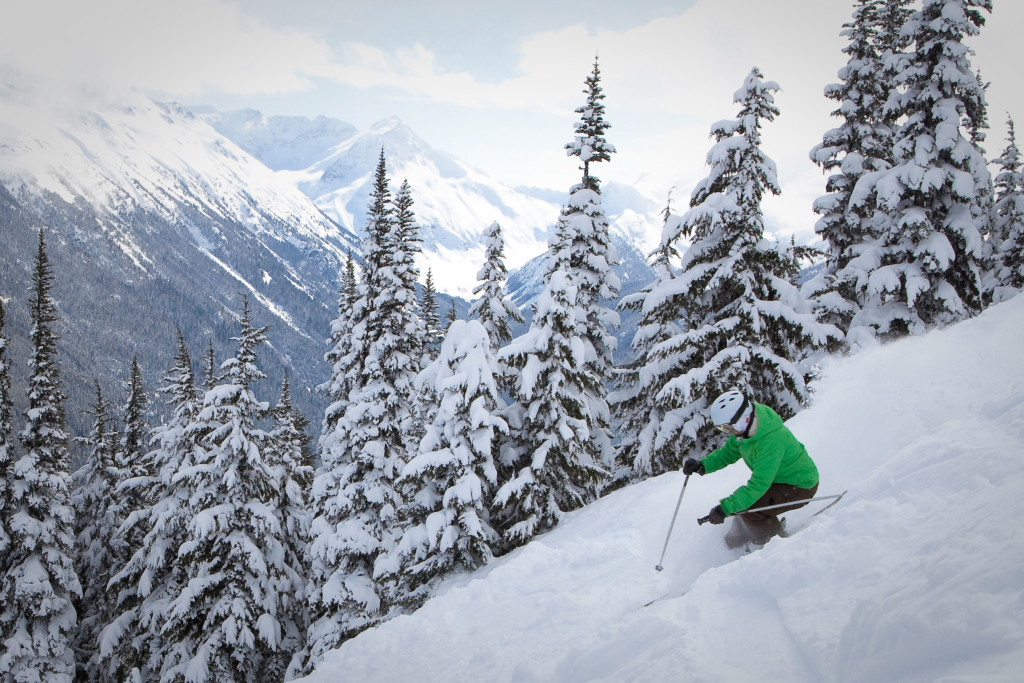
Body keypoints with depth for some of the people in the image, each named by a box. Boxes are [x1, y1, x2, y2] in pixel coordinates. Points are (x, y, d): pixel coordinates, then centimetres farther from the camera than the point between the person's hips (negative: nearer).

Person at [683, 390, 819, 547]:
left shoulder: (771, 440, -36)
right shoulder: (745, 428, -10)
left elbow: (759, 484, -37)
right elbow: (728, 452, 2)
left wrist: (724, 509, -39)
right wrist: (702, 465, -16)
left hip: (800, 487, -9)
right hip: (777, 478, 9)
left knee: (747, 508, -19)